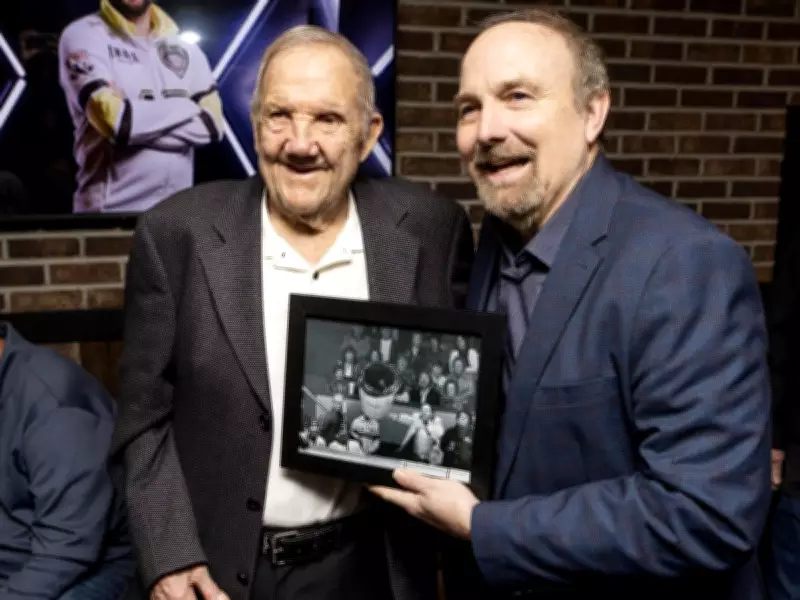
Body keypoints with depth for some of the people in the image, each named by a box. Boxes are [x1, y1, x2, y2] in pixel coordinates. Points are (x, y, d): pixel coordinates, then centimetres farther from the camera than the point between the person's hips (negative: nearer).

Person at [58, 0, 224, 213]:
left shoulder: (185, 47, 11)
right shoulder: (84, 36, -2)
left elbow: (211, 122, -3)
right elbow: (113, 119, -17)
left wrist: (134, 116, -12)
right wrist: (186, 107, -4)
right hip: (110, 207, -4)